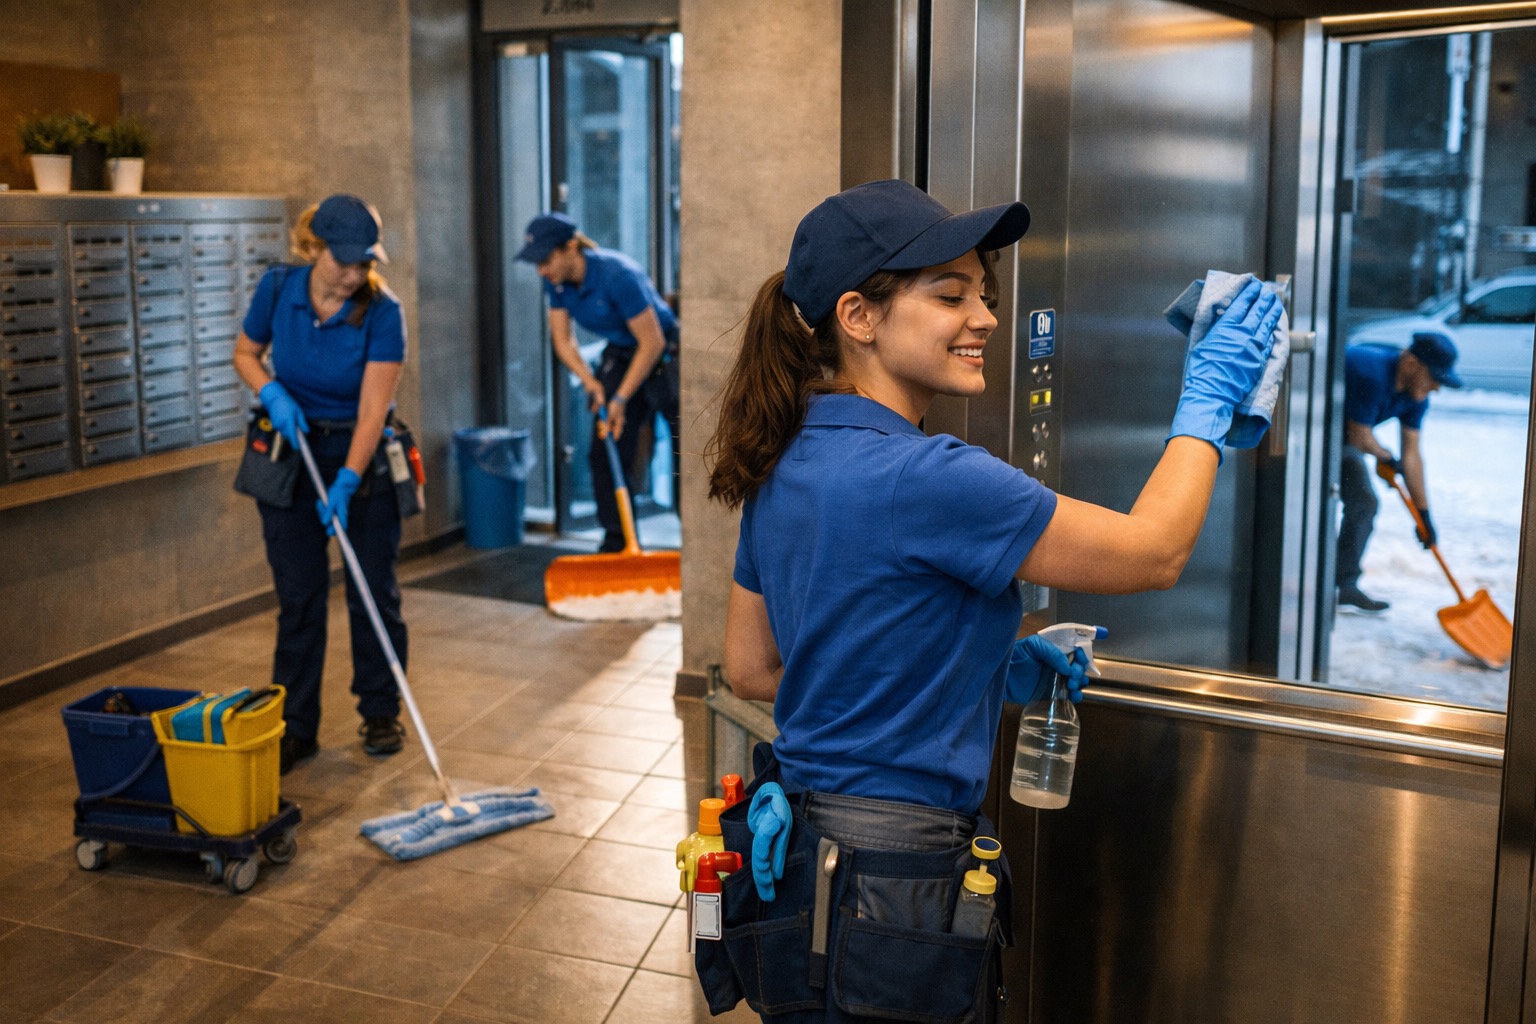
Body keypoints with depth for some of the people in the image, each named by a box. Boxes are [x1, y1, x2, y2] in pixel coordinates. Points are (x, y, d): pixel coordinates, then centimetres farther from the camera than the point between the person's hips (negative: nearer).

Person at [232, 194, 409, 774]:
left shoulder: (381, 312, -19)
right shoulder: (277, 289, -10)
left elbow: (373, 409, -21)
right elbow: (245, 354, 6)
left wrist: (347, 483, -29)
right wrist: (273, 394, -15)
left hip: (361, 455, -2)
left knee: (374, 591, 4)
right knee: (298, 595, 4)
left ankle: (380, 713, 21)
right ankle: (296, 728, 12)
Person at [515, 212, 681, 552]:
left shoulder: (617, 275, -30)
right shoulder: (556, 282, -9)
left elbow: (652, 343, -25)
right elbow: (562, 340, 1)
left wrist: (620, 399, -22)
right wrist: (590, 382, -15)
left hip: (664, 356, -7)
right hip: (619, 356, 7)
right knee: (604, 455, 2)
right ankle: (617, 544, 11)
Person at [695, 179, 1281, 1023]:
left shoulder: (786, 465, 2)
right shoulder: (921, 480, -24)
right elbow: (1154, 552, -15)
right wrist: (1209, 397, 0)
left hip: (800, 862, 9)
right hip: (882, 899, -8)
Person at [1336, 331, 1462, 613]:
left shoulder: (1416, 394, -5)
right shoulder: (1372, 374, -33)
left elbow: (1411, 455, -1)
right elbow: (1360, 437, -26)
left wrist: (1424, 515, -1)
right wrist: (1387, 459, -5)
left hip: (1340, 438, 10)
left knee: (1364, 503, 7)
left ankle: (1346, 584, 13)